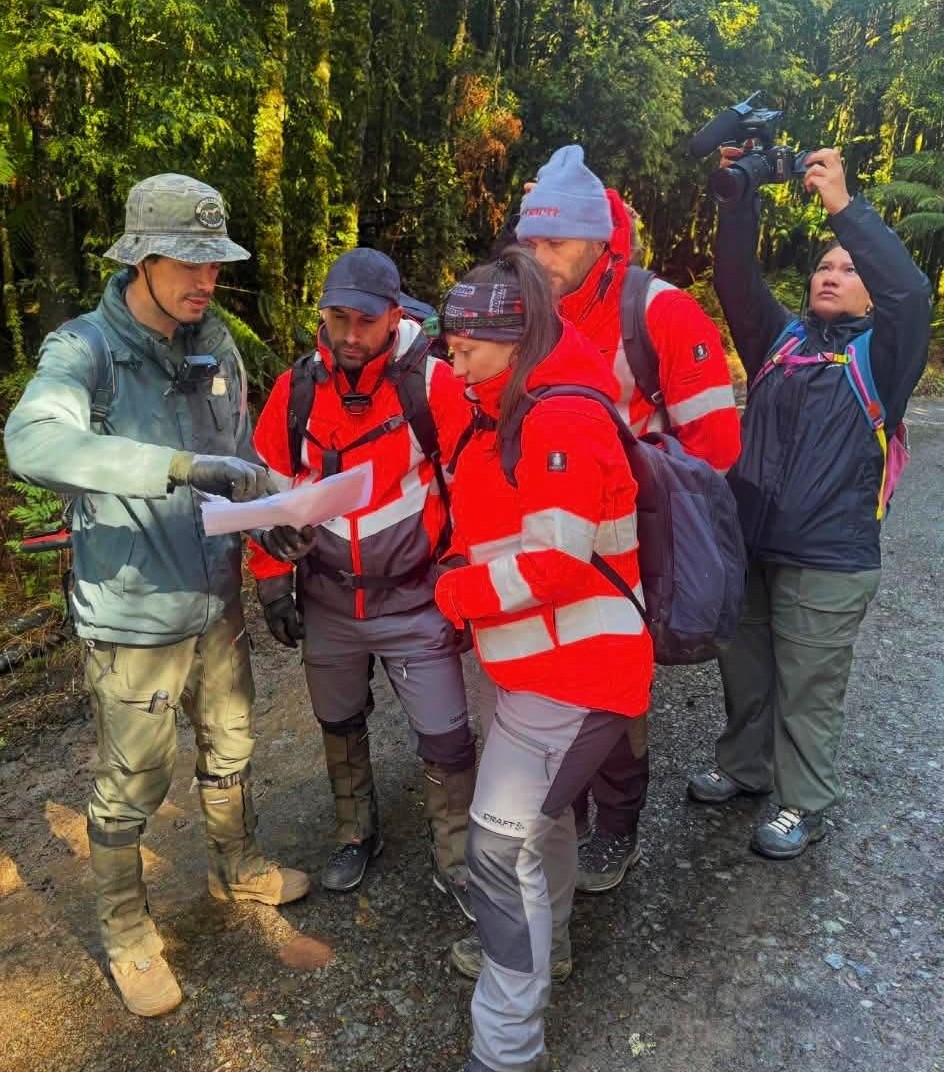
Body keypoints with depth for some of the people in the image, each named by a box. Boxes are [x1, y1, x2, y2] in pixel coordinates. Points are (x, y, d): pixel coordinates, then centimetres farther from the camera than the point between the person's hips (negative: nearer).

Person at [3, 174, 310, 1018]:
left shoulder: (216, 346, 0)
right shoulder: (85, 350, -17)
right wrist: (176, 466, -45)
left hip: (218, 605, 6)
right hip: (134, 620, -5)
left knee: (229, 750, 24)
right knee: (132, 787, 12)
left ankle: (237, 868, 50)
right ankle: (126, 933, 37)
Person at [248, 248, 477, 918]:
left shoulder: (433, 383, -14)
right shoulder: (295, 389, -4)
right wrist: (273, 578, 5)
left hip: (414, 602, -3)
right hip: (326, 603, 4)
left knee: (446, 738, 2)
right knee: (340, 726, 21)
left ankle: (456, 863, 26)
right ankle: (357, 834, 46)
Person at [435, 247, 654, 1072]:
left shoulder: (562, 422, -22)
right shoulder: (511, 417, 11)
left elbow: (556, 561, -26)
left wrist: (455, 592, -15)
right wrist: (464, 579, 2)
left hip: (571, 669, -10)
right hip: (545, 663, 10)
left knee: (503, 841, -6)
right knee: (540, 811, 25)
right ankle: (541, 948, 48)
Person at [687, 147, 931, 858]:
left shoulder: (881, 353, 0)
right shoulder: (782, 338, 11)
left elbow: (911, 291, -19)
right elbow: (736, 281, 0)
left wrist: (844, 205, -21)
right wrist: (739, 199, -13)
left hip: (828, 563, -4)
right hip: (750, 545, 5)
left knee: (809, 691, 8)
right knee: (746, 672, 19)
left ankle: (805, 806, 27)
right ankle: (744, 767, 41)